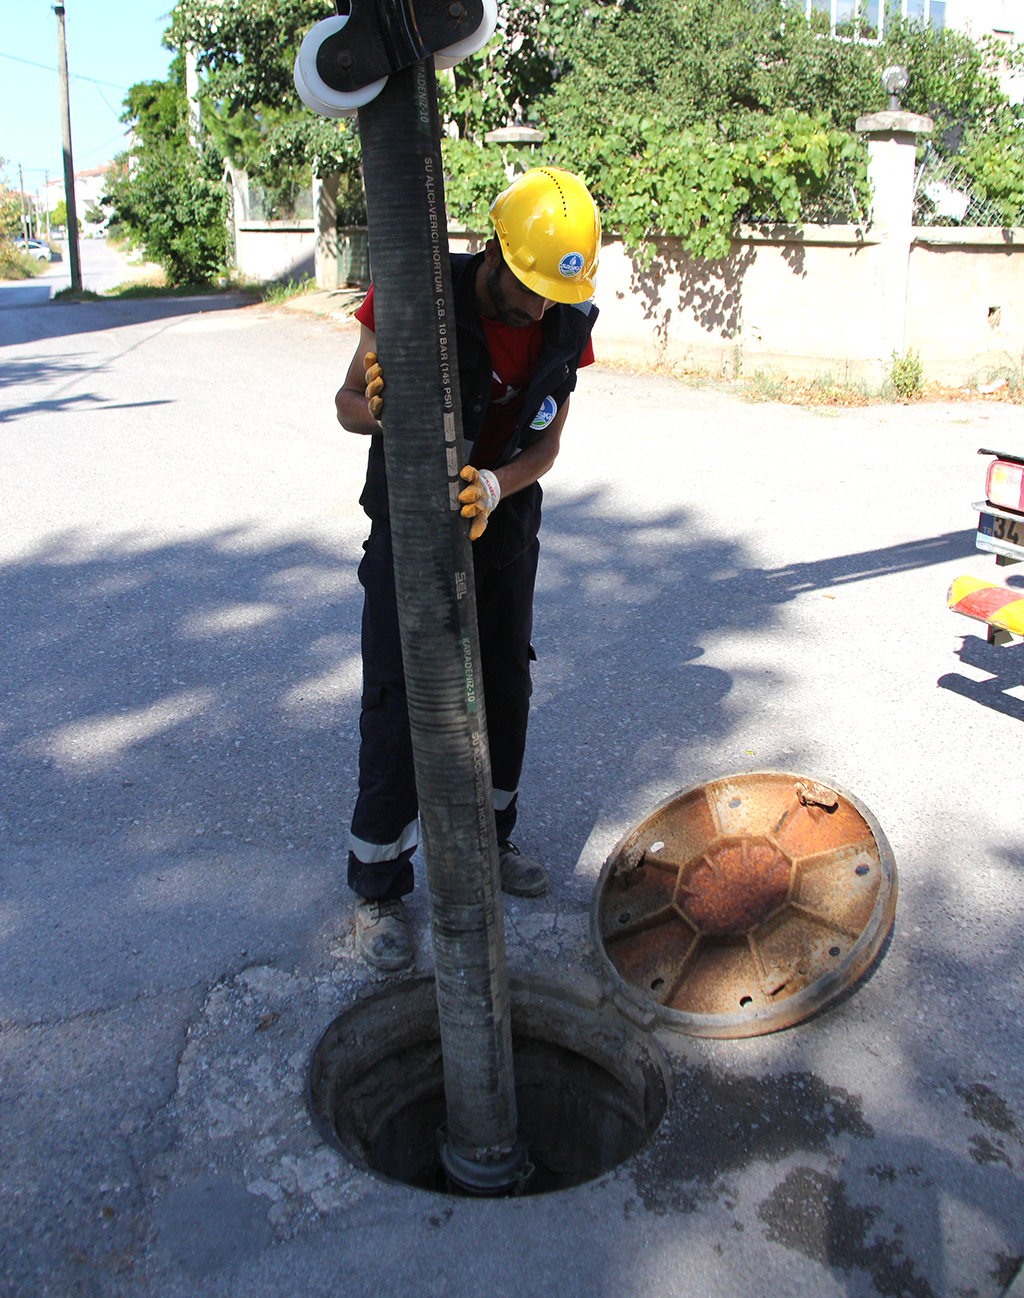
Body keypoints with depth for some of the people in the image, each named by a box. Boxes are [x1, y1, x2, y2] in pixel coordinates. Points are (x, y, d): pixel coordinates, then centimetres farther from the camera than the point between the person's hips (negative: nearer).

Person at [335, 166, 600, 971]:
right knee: (400, 708, -4)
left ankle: (487, 842, 38)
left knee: (504, 692, 14)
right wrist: (376, 407, -37)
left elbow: (545, 446, -5)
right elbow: (348, 404, -12)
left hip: (503, 531, 5)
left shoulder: (568, 326, -9)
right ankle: (378, 888, 14)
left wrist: (493, 487, -27)